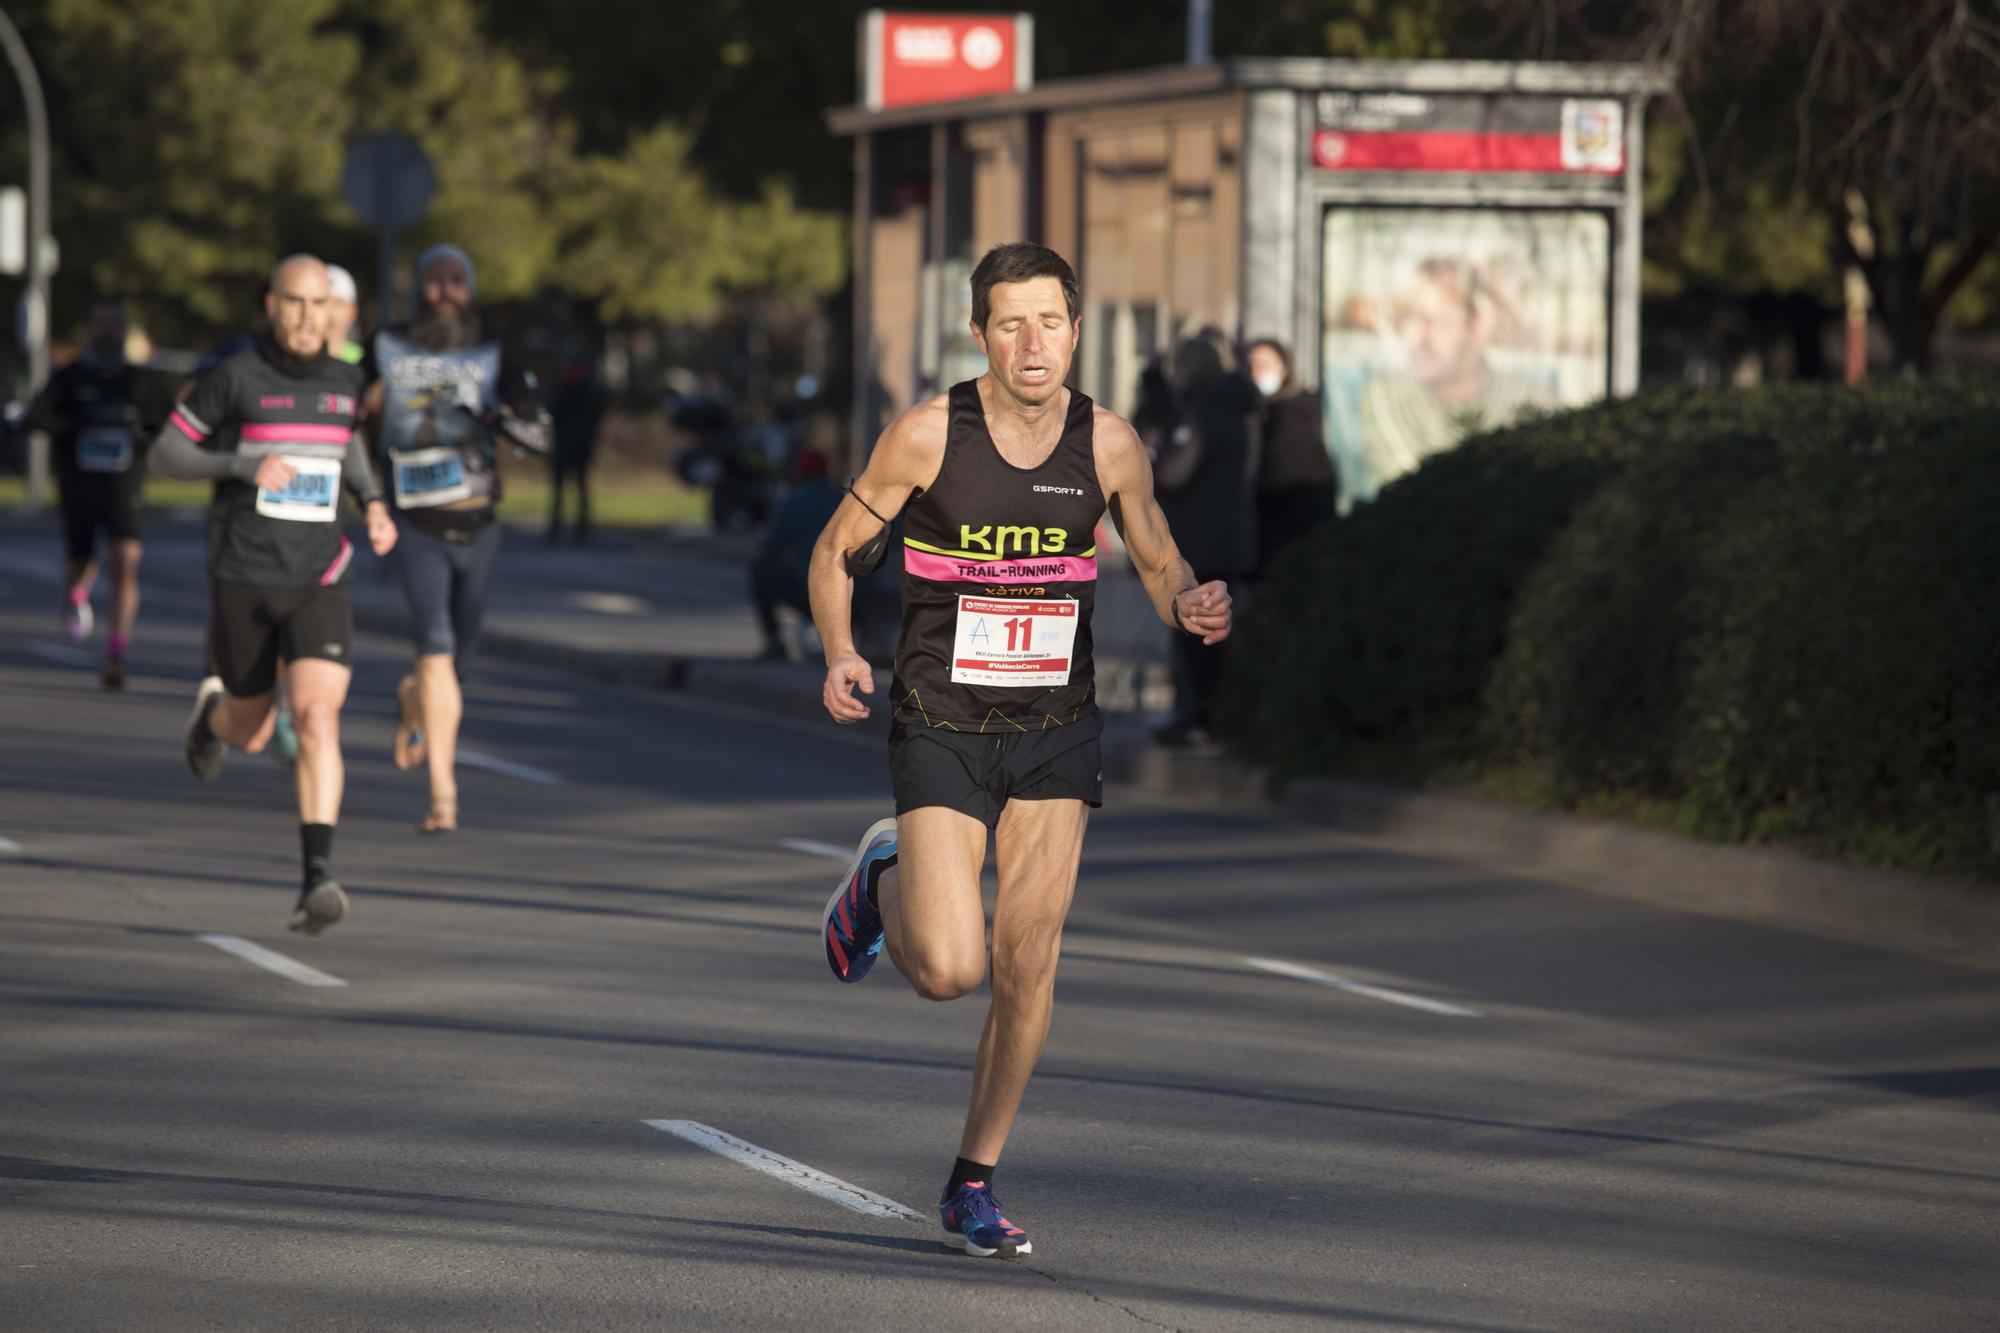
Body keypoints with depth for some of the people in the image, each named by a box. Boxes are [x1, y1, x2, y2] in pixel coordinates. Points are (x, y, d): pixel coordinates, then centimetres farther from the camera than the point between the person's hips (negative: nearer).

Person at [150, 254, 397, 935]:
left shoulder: (345, 380, 4)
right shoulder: (234, 376, -7)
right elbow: (165, 455, -2)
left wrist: (374, 504, 10)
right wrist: (244, 466, -20)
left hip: (319, 585, 1)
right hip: (243, 580, -1)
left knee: (317, 719, -21)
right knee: (250, 735, 15)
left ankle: (318, 880, -26)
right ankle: (214, 711, 55)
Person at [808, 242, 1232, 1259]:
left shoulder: (1108, 445, -3)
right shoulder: (927, 435, -11)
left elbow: (1159, 564, 11)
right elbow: (836, 553, 1)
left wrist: (1192, 606, -13)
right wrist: (840, 655, -18)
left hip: (1055, 734, 2)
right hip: (941, 729, -2)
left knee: (1026, 963, -5)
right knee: (948, 971, -13)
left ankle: (974, 1183, 12)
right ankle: (887, 880, 23)